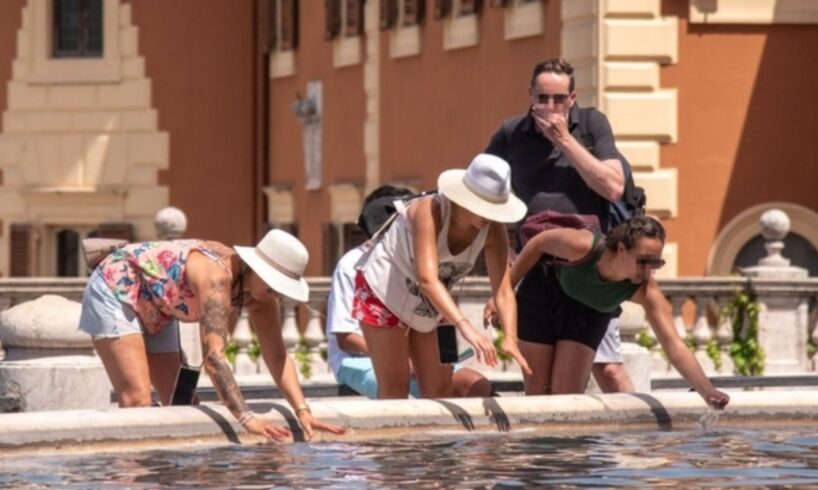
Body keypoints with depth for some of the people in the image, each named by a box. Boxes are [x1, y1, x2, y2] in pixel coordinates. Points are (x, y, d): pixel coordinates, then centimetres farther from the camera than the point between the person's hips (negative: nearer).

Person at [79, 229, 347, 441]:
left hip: (153, 312, 9)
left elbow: (277, 357, -12)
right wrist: (246, 418, -51)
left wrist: (302, 411, -24)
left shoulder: (259, 289, -13)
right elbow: (213, 356, -45)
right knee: (137, 401, -22)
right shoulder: (217, 276, -38)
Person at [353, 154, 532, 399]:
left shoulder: (493, 231, -17)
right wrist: (464, 326, -56)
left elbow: (503, 291, -20)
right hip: (382, 290, -6)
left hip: (422, 308, 6)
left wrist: (510, 338, -38)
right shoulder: (430, 211, -34)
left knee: (439, 388, 5)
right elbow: (427, 279, -45)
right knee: (394, 387, -10)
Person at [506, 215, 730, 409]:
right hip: (545, 297, -1)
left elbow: (674, 345, -39)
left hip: (590, 316, 1)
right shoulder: (583, 246, -41)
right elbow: (539, 242, -21)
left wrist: (708, 392, -53)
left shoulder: (646, 292, -36)